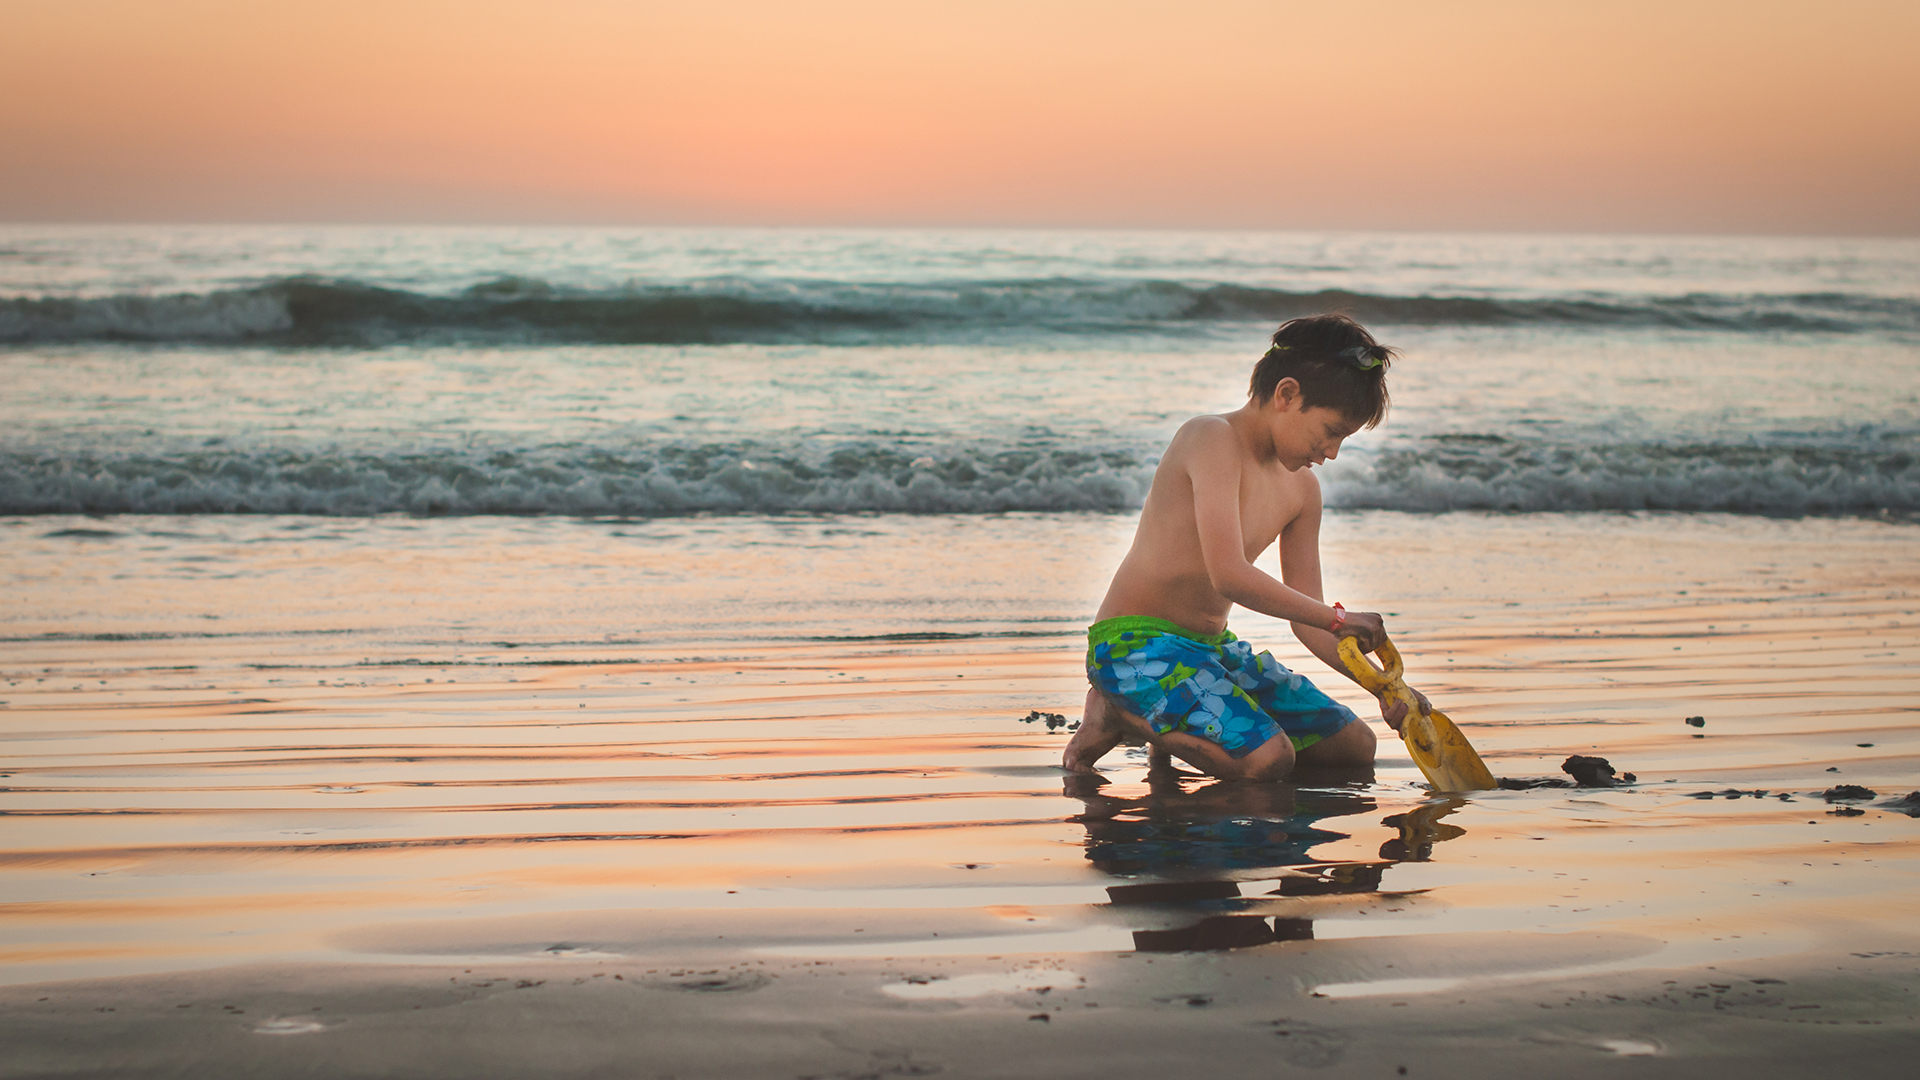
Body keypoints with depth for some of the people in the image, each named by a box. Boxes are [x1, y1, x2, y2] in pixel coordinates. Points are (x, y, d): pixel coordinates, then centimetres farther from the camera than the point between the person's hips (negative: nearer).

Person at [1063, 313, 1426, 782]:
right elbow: (1230, 576, -27)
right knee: (1268, 759, -28)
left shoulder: (1302, 488, 9)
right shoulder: (1212, 439, -18)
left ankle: (1171, 722, 14)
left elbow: (1306, 617, 11)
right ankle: (1115, 713, -6)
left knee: (1355, 746, 8)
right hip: (1133, 640, -9)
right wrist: (1339, 619, -18)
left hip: (1211, 646, 9)